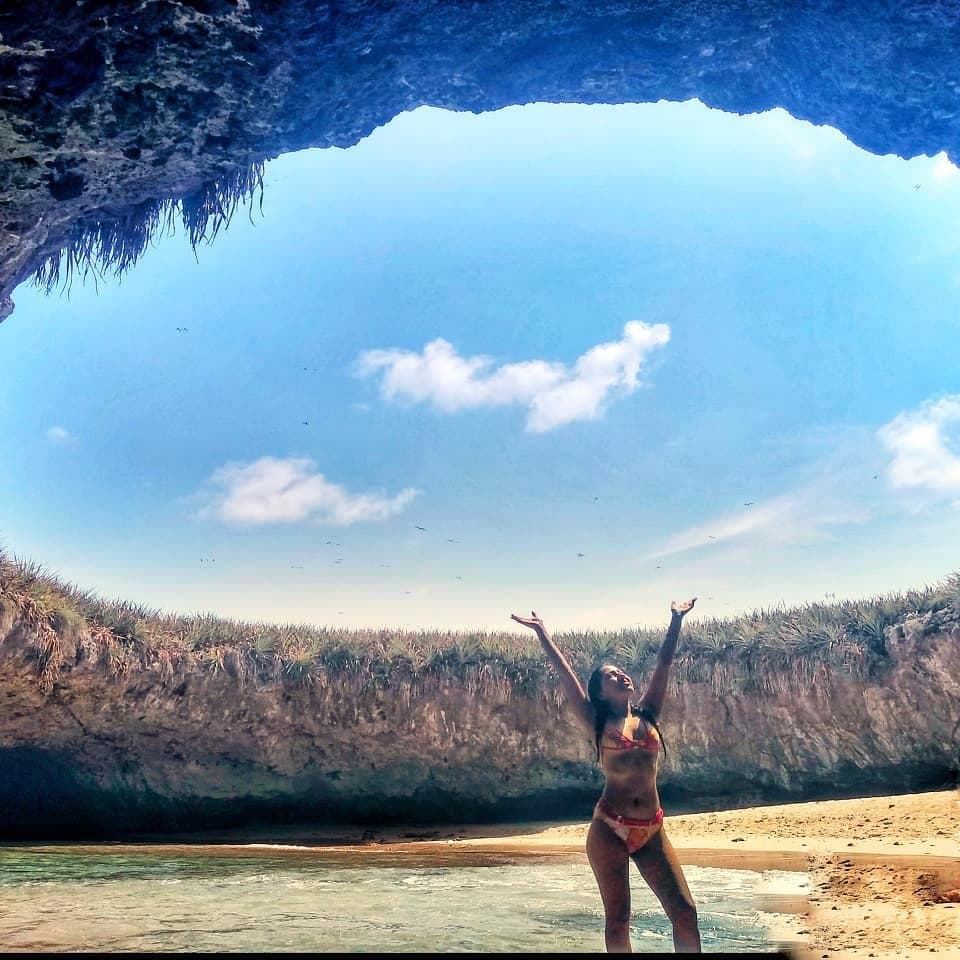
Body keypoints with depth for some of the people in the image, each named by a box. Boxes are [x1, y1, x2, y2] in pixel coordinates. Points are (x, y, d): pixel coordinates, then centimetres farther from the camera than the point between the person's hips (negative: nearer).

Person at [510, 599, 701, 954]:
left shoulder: (647, 715, 10)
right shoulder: (597, 724, 1)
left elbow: (664, 662, 10)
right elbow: (564, 672, -1)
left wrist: (677, 619, 11)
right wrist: (542, 632, -1)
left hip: (652, 831, 3)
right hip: (609, 828, -3)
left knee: (685, 911, 0)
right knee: (617, 918, 0)